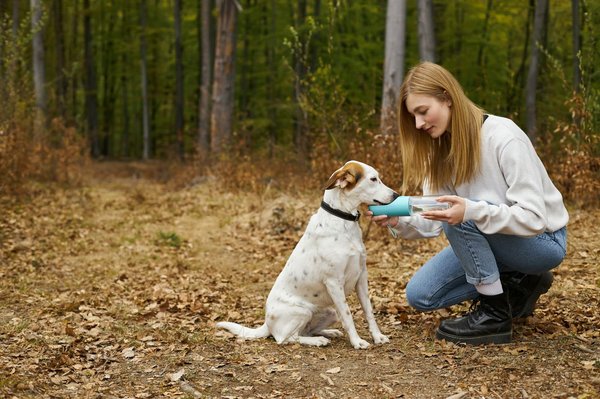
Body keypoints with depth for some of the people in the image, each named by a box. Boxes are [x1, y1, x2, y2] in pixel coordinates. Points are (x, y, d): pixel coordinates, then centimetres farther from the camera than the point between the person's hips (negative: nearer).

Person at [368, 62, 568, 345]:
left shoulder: (504, 138, -25)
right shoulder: (440, 149, -3)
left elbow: (533, 217, -29)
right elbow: (434, 222, -5)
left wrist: (470, 210, -43)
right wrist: (397, 221, -25)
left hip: (542, 240, -7)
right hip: (486, 240, 7)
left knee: (461, 217, -33)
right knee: (419, 295, -3)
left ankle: (495, 314, -16)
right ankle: (518, 285, 9)